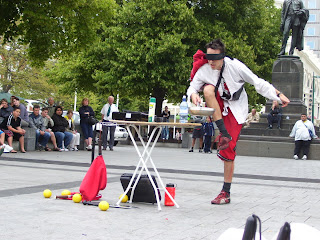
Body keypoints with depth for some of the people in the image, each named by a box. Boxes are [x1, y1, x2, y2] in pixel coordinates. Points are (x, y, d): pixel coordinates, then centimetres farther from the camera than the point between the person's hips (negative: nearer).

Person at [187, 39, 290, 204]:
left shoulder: (235, 66, -21)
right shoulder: (203, 69, -15)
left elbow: (257, 82, -13)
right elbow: (193, 86, -9)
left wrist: (279, 95, -13)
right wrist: (193, 95, -34)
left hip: (235, 110, -3)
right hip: (218, 106, 3)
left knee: (228, 151, -9)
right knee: (208, 88, -32)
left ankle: (226, 193, 4)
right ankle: (224, 135, -23)